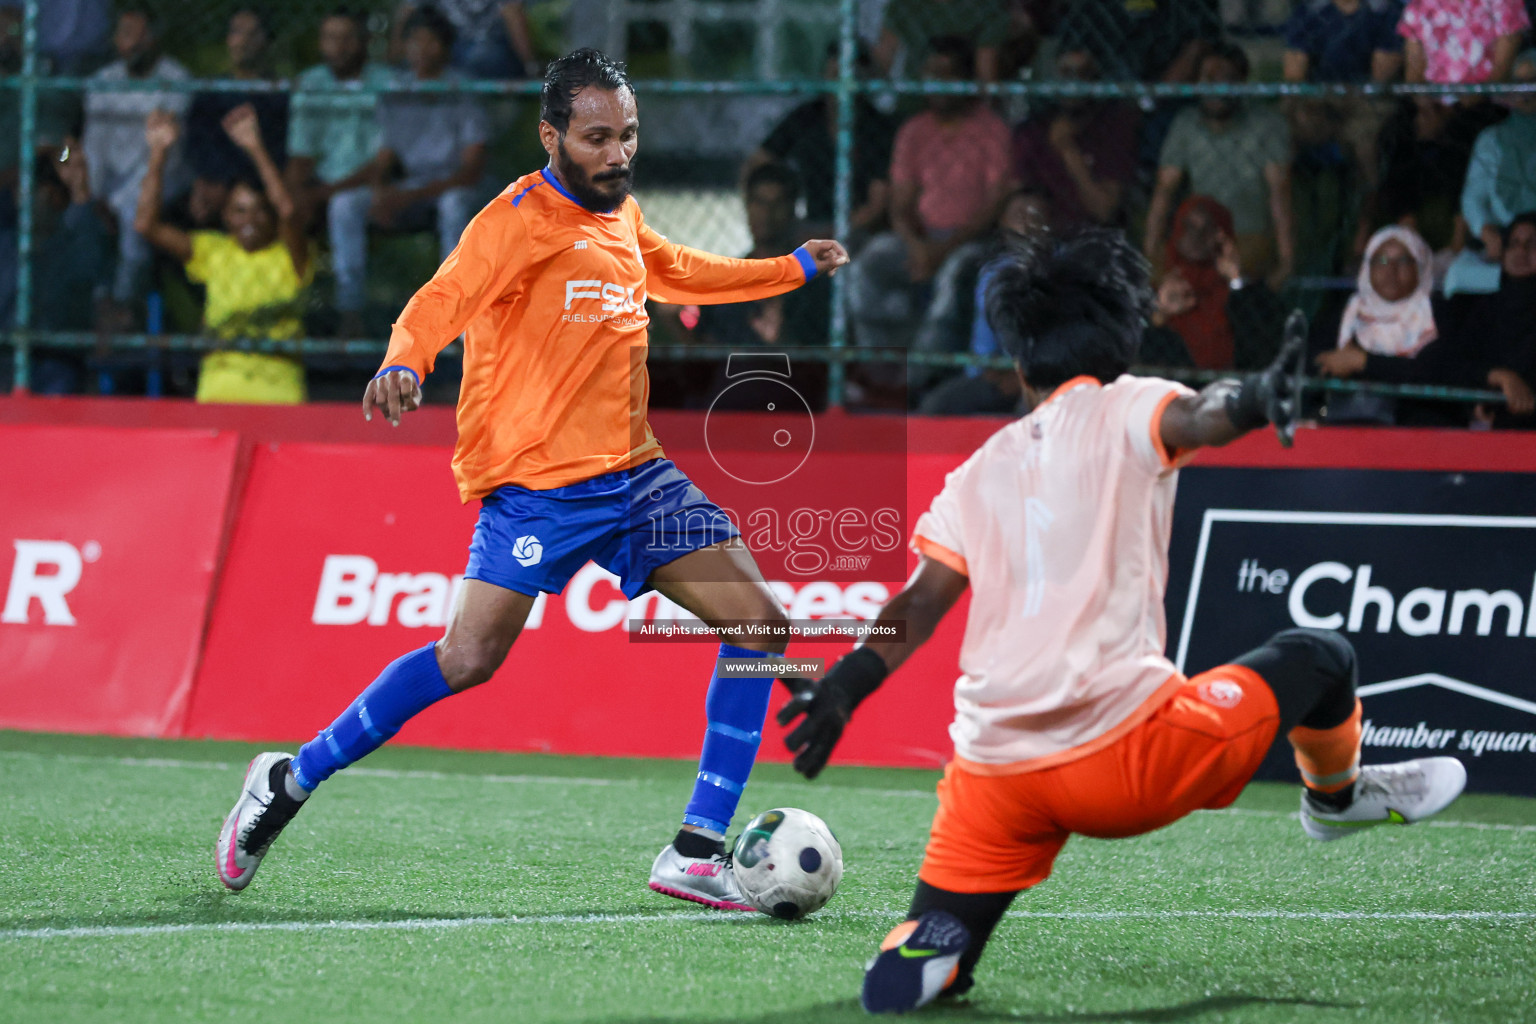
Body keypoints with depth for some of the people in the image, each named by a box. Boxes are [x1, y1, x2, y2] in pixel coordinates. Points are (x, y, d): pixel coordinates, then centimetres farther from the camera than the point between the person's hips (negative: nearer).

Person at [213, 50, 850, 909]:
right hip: (540, 482, -8)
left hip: (634, 473, 8)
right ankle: (289, 782, -1)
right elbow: (445, 298, -25)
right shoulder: (523, 219, -9)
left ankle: (698, 853, 0)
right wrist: (405, 362, -46)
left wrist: (796, 268, 43)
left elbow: (679, 272, 38)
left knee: (761, 623, -3)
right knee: (470, 659, -20)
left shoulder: (624, 217, 15)